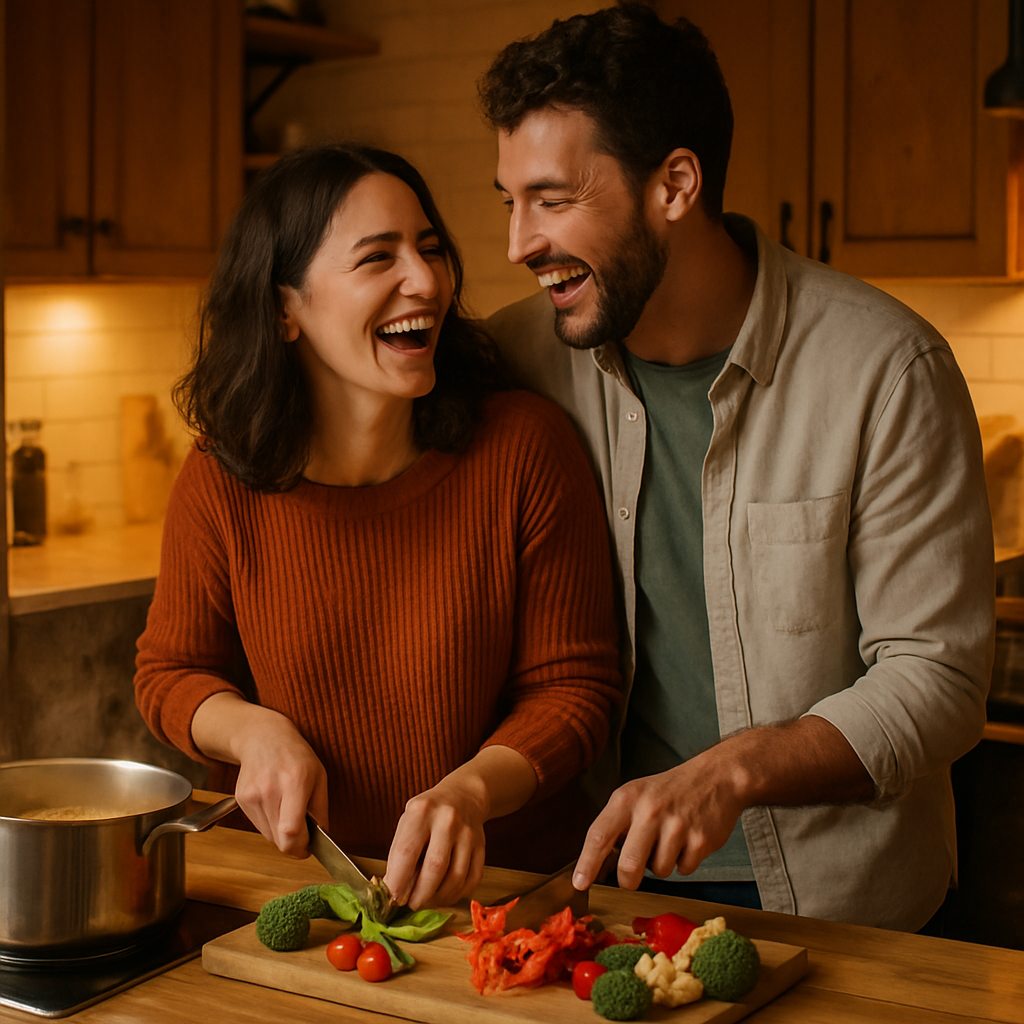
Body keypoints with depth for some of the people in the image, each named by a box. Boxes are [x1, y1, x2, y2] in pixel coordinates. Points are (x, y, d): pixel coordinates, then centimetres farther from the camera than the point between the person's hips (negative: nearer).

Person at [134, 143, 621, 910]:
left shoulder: (527, 447, -10)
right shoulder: (220, 485, -6)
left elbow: (573, 684, -3)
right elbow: (172, 671, 11)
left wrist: (473, 789, -21)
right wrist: (255, 730, -10)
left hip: (506, 883, -2)